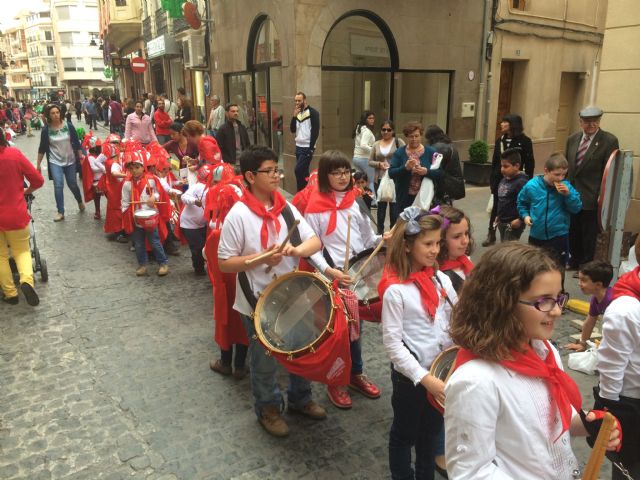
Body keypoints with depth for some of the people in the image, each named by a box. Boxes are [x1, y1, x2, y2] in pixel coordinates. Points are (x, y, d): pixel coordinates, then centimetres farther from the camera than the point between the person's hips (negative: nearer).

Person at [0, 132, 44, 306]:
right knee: (22, 251, 16)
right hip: (15, 215, 0)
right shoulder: (14, 154, -11)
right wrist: (26, 191, 14)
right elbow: (38, 180, -7)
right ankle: (26, 281, -9)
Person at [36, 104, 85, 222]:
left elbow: (76, 143, -1)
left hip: (70, 160, 1)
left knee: (72, 184, 10)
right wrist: (38, 164, 2)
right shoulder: (46, 129, -7)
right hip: (55, 161, -1)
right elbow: (42, 148, 0)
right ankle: (60, 212, -1)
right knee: (58, 185, -11)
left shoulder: (68, 126, -8)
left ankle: (80, 201, 40)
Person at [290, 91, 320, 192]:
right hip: (298, 147, 7)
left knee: (298, 170, -14)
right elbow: (292, 130, 9)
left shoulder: (313, 112, -8)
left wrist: (311, 148, -17)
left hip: (307, 148, -7)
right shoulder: (297, 113, 13)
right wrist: (294, 116, -6)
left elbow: (316, 131, -13)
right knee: (303, 171, 10)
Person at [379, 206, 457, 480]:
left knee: (432, 430, 25)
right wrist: (424, 378, -23)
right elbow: (393, 344, -21)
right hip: (410, 376, -6)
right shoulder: (395, 290, -22)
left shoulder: (441, 279, -4)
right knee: (405, 434, 17)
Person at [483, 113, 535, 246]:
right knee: (496, 207, 6)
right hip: (499, 179, 3)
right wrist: (492, 180, 1)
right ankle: (491, 235, 16)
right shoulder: (500, 140, 4)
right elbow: (494, 162, 4)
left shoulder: (525, 141, -8)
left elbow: (529, 163, -6)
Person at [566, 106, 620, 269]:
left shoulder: (609, 141, -9)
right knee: (572, 233, 18)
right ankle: (575, 261, 36)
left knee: (589, 236, 7)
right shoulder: (572, 139, 7)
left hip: (591, 198, -5)